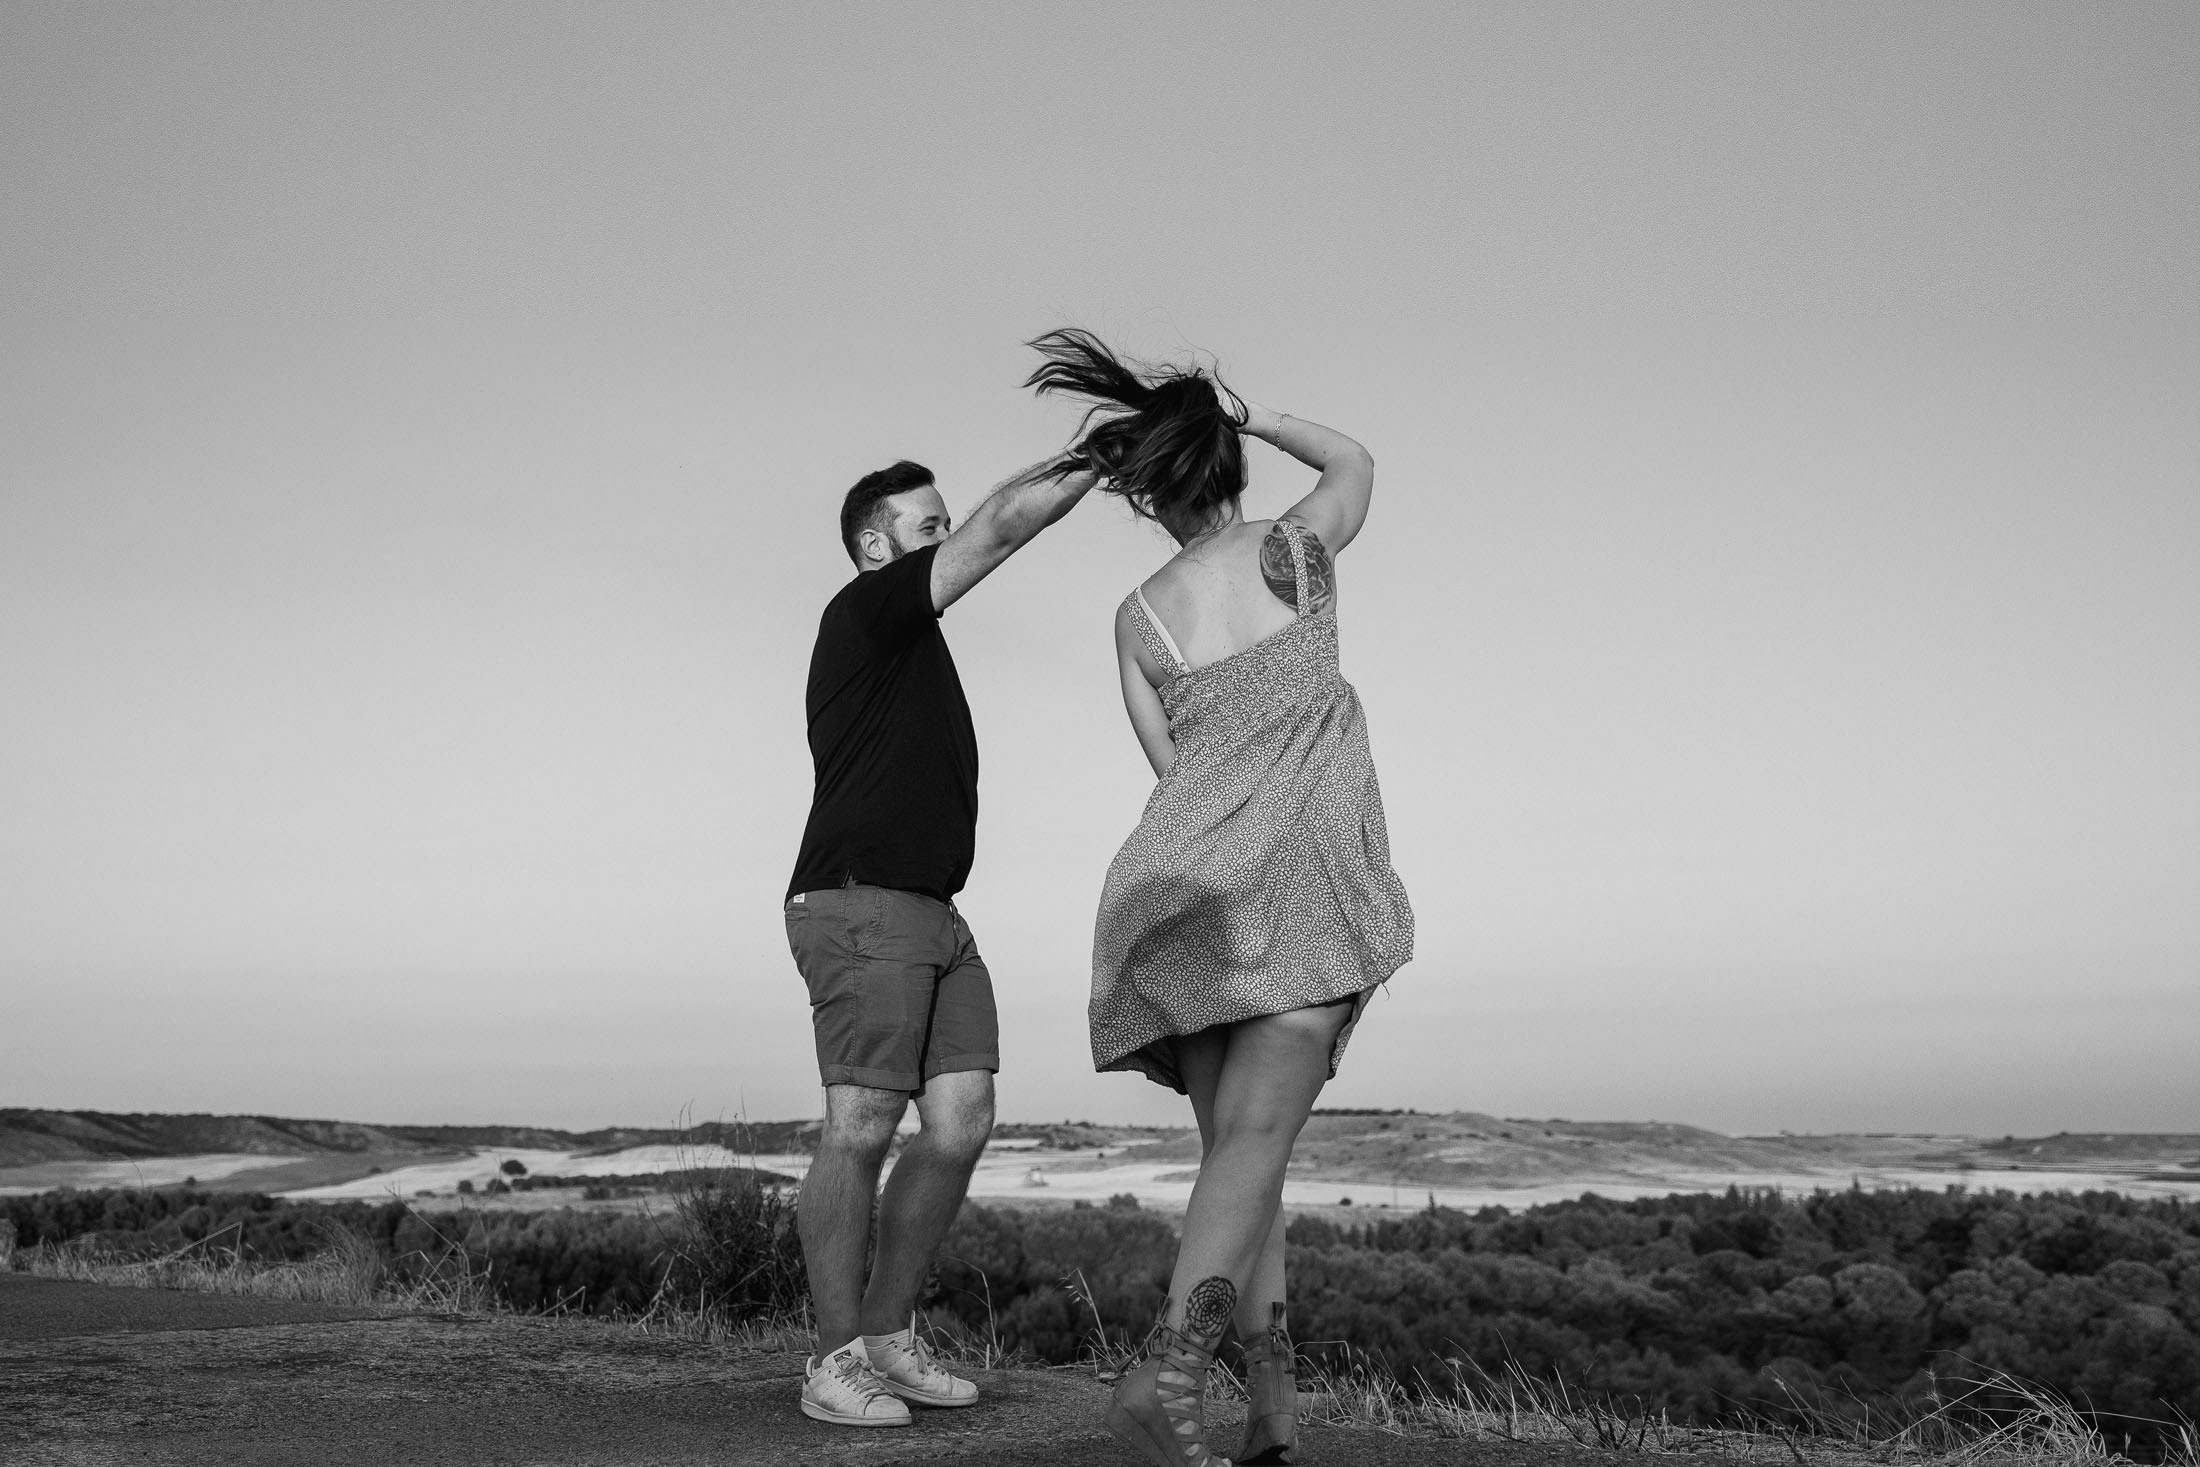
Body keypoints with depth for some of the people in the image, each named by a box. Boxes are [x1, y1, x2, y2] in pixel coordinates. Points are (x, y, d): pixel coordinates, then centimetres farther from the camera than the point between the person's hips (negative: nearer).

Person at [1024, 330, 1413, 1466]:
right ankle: (1168, 1372, -30)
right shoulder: (1295, 549, 4)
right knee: (1255, 1134, -12)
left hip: (1185, 877, 3)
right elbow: (1355, 463, 26)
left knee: (1236, 1149, 11)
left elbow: (1171, 763, 13)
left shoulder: (1136, 618, 9)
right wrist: (1243, 412, 24)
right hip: (1301, 873, -3)